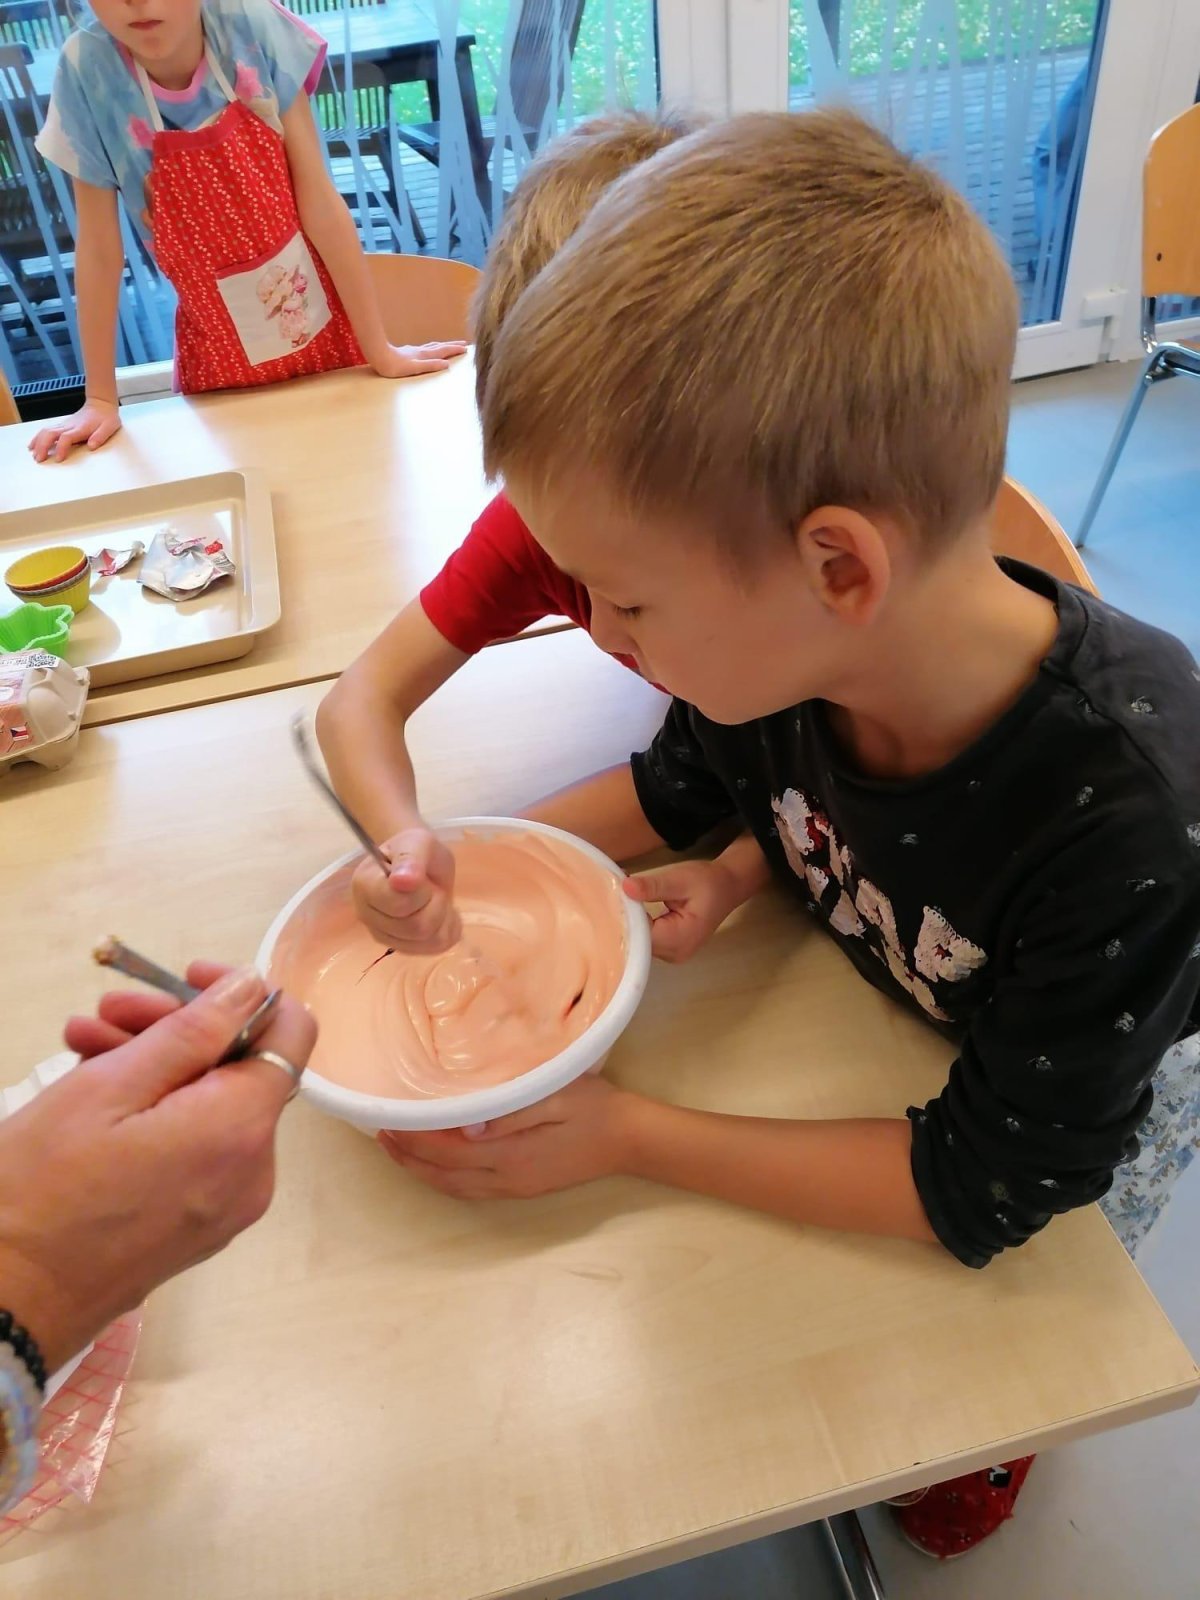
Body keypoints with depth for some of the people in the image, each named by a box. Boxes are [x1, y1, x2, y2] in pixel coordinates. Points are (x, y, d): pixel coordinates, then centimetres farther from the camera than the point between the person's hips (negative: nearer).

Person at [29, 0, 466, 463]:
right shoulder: (86, 68, -16)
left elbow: (319, 203, -14)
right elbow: (98, 246, -11)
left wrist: (380, 350, -13)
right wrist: (101, 399, -8)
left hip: (326, 335, 0)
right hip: (220, 357, 0)